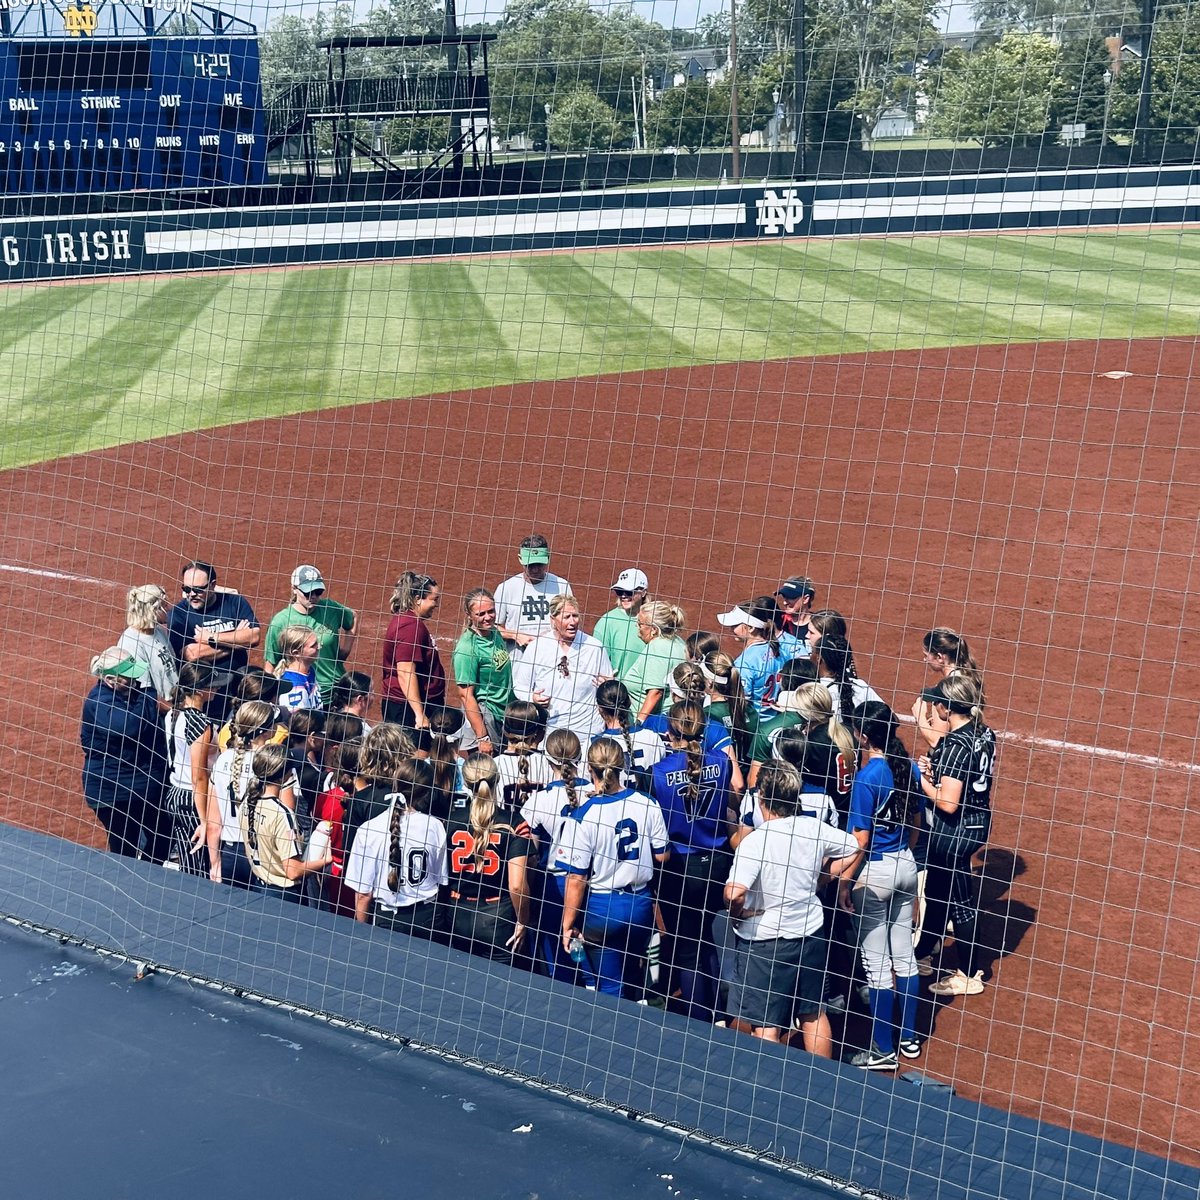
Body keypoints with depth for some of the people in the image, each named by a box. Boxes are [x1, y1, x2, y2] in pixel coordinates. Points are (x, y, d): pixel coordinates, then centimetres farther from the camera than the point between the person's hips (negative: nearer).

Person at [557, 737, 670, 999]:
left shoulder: (582, 817, -20)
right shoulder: (647, 806, -8)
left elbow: (576, 879, -17)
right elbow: (662, 856, 4)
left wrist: (568, 924, -6)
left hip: (600, 908, -4)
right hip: (641, 904, 4)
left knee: (609, 990, 9)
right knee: (632, 982, 24)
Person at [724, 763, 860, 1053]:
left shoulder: (754, 841, -23)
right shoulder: (814, 829, -6)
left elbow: (734, 892, -35)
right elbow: (854, 850, 10)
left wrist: (737, 913, -14)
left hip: (763, 940, -6)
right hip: (810, 933, 6)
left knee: (766, 1028, 3)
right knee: (814, 1014, 21)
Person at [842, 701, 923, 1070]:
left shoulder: (867, 777, -21)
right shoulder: (908, 767, -1)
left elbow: (860, 839, -19)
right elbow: (914, 824, 10)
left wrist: (845, 882, -11)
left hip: (874, 872, -7)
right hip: (906, 865, 7)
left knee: (877, 962, 3)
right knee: (904, 954, 17)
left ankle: (883, 1051, 11)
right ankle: (909, 1039, 27)